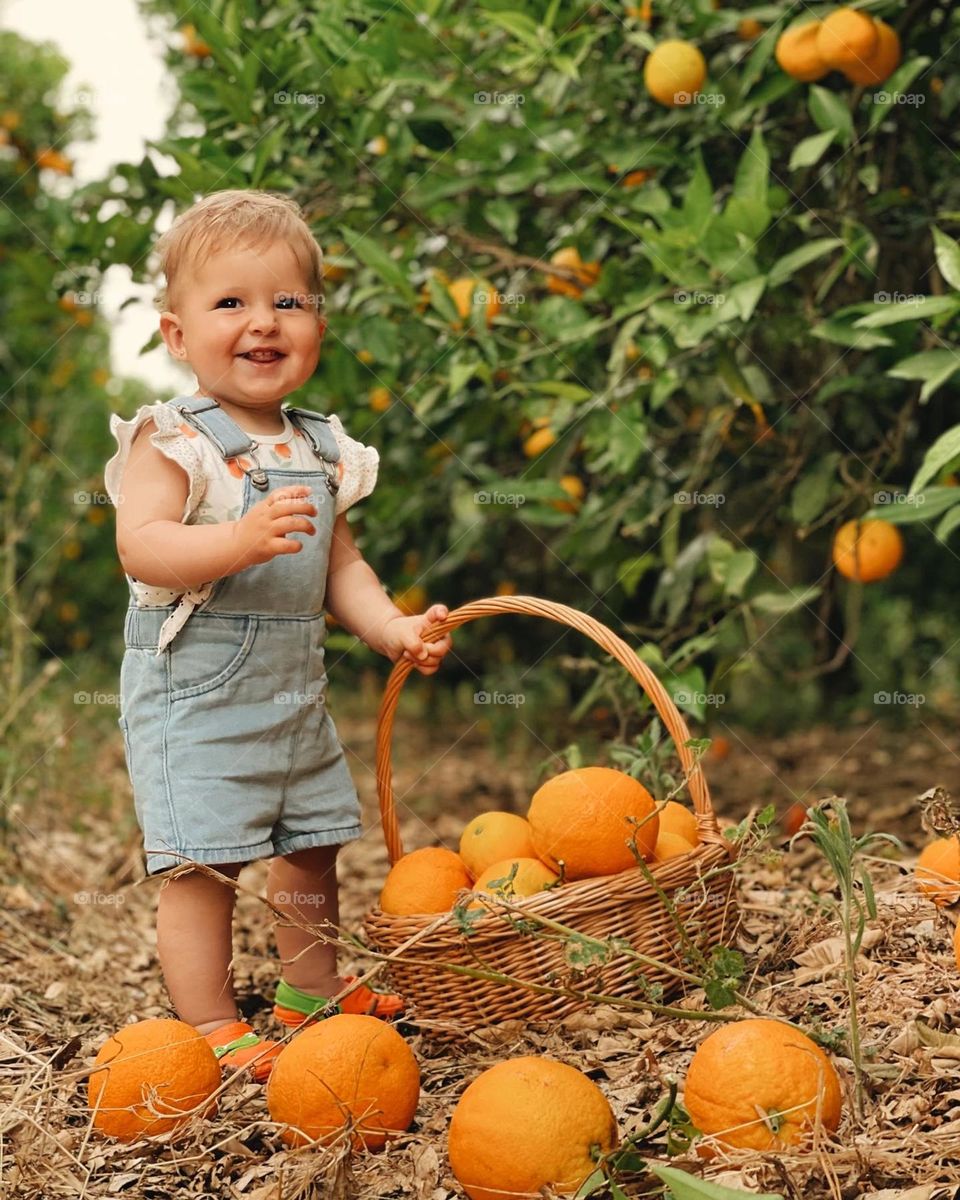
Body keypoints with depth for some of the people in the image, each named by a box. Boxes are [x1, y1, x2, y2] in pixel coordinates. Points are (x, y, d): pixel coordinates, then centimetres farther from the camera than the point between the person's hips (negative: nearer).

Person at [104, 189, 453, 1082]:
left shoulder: (320, 450, 10)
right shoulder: (172, 440, -12)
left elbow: (338, 564, 15)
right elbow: (140, 546, -25)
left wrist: (393, 627, -1)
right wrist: (243, 539, -39)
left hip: (294, 689, 7)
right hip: (193, 692, -7)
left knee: (311, 848, 17)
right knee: (203, 864, -7)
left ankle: (312, 993, 36)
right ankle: (212, 1028, 8)